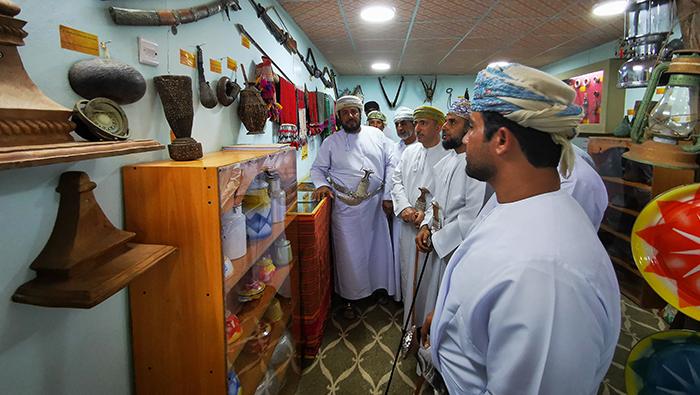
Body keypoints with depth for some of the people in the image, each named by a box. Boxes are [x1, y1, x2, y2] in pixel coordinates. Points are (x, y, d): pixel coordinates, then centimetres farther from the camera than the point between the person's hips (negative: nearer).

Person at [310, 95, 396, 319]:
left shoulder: (376, 135, 6)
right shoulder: (331, 143, 4)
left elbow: (390, 163, 5)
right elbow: (317, 169, 8)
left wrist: (388, 195, 0)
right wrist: (321, 184, -14)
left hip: (375, 204, 2)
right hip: (346, 207, -2)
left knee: (378, 248, 13)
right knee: (350, 253, 4)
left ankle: (379, 286, 35)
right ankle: (350, 297, 20)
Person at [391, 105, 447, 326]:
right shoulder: (409, 152, 10)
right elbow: (397, 181, 11)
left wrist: (427, 214, -18)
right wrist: (404, 207, -4)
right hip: (408, 224, 6)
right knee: (408, 271, 14)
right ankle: (410, 317, 30)